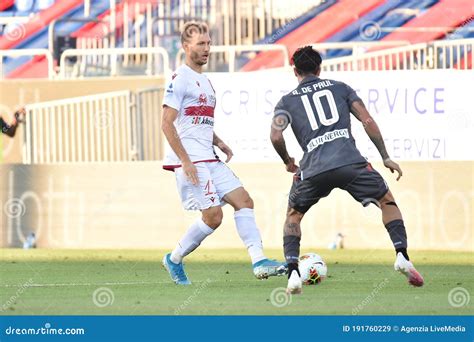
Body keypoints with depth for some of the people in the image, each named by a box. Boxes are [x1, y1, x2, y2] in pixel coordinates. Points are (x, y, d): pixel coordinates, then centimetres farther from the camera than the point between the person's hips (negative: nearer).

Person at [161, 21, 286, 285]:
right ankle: (174, 260, 5)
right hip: (190, 159, -9)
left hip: (210, 159, 9)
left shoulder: (205, 82, 20)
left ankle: (259, 261, -7)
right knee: (213, 215, -12)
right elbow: (167, 124, -14)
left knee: (244, 200, -2)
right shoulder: (181, 79, -8)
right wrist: (185, 162, -19)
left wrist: (219, 143, 12)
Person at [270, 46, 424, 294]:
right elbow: (368, 122, 11)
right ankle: (401, 255, 2)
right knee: (387, 201, 21)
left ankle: (293, 273, 6)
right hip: (350, 162, 0)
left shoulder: (287, 101, 17)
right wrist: (385, 157, 17)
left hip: (313, 169, 0)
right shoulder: (340, 88, 20)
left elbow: (276, 135, 0)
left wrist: (287, 162, 18)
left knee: (293, 216, 24)